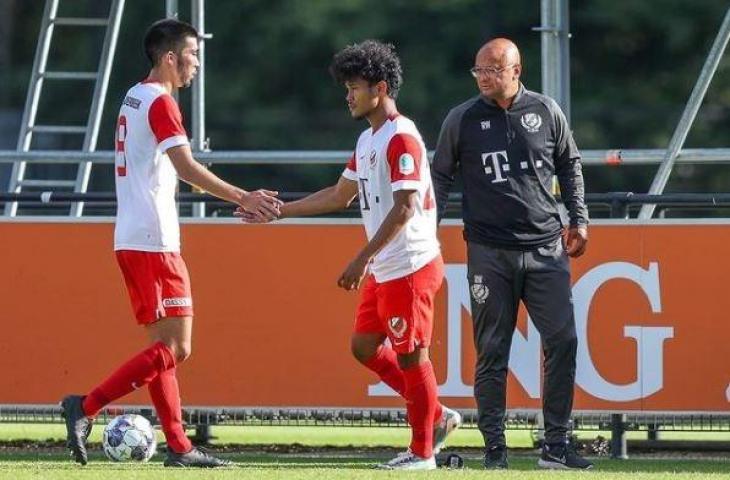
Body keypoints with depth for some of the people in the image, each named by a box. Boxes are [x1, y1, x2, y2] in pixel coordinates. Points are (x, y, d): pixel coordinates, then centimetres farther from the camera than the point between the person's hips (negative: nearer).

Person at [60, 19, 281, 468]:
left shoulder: (134, 98, 17)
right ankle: (85, 407, -13)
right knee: (176, 348, -9)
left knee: (164, 345, 10)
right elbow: (187, 168, -22)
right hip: (154, 242, -10)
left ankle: (179, 447, 9)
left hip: (131, 240, 10)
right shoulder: (161, 103, -11)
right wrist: (244, 198, -25)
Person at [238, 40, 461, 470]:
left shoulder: (401, 137, -16)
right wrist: (280, 210, 21)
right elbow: (340, 195, 25)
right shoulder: (368, 140, 15)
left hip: (410, 267, -10)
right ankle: (438, 417, 18)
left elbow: (404, 207, -22)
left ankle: (422, 451, 5)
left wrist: (363, 259, -24)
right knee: (364, 346, 11)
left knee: (411, 355, -4)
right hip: (384, 270, 10)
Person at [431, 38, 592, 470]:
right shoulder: (461, 120, 1)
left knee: (563, 341, -6)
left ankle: (557, 446, 1)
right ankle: (495, 448, 6)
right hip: (489, 252, -1)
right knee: (492, 353, 1)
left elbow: (570, 165, 17)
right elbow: (441, 176, 10)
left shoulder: (546, 111, 5)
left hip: (546, 249, 1)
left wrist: (579, 219, 10)